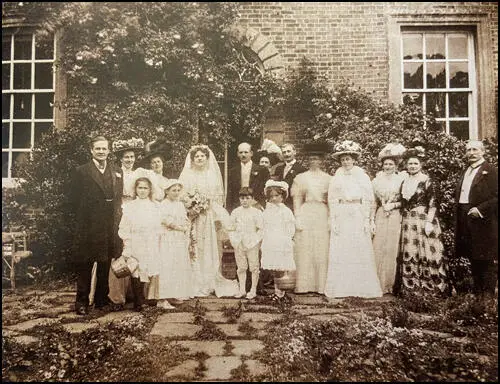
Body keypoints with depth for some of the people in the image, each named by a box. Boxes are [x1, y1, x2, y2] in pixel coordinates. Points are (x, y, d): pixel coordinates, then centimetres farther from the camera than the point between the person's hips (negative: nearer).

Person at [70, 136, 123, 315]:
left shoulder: (117, 172, 12)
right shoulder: (81, 171, 0)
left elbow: (119, 198, 12)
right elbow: (74, 199, -1)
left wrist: (116, 217, 3)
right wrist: (84, 216, -4)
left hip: (110, 227, 4)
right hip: (88, 227, -4)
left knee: (105, 265, 10)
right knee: (85, 266, 3)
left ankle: (102, 300, 21)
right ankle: (82, 302, 12)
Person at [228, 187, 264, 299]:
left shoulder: (257, 212, -2)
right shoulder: (235, 212, 7)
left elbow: (260, 229, -2)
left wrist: (255, 240, -13)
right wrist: (233, 240, -2)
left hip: (252, 244, -3)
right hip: (239, 244, 3)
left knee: (254, 267, 2)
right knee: (241, 267, 10)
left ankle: (253, 290, 14)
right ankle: (242, 290, 20)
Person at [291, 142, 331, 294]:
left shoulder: (328, 179, 10)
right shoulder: (300, 177, 10)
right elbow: (297, 200, 5)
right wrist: (298, 218, -5)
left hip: (322, 216, 1)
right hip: (305, 215, 0)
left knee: (322, 252, 0)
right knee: (304, 251, -1)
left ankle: (321, 285, 8)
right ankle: (304, 285, 5)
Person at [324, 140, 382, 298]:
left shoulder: (363, 177, 6)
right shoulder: (336, 178, 8)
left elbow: (369, 201, 3)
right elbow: (332, 201, 5)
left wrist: (370, 220, -3)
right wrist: (333, 221, -3)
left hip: (359, 217, 0)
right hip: (342, 217, 1)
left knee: (361, 252, 0)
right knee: (340, 253, -2)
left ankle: (362, 288, 10)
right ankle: (341, 288, 5)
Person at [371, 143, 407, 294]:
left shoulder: (401, 180, 3)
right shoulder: (377, 180, 10)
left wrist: (394, 205, -10)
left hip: (396, 218, -2)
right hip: (380, 218, 2)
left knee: (392, 250, -1)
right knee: (378, 249, -1)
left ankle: (390, 284, 10)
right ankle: (378, 283, 7)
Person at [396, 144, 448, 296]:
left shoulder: (426, 181, -4)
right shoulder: (404, 182, 13)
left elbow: (432, 204, -8)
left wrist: (429, 223, -15)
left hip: (423, 221, -5)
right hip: (408, 222, 5)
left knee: (425, 253, -4)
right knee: (408, 254, 6)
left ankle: (429, 288, 6)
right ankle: (410, 287, 14)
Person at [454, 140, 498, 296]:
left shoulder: (491, 171, -6)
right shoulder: (465, 173, 17)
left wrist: (481, 209, -19)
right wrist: (458, 215, 9)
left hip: (483, 222, -7)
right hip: (466, 221, 8)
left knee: (487, 260, -2)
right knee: (473, 260, 15)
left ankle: (488, 295, 5)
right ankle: (477, 292, 26)